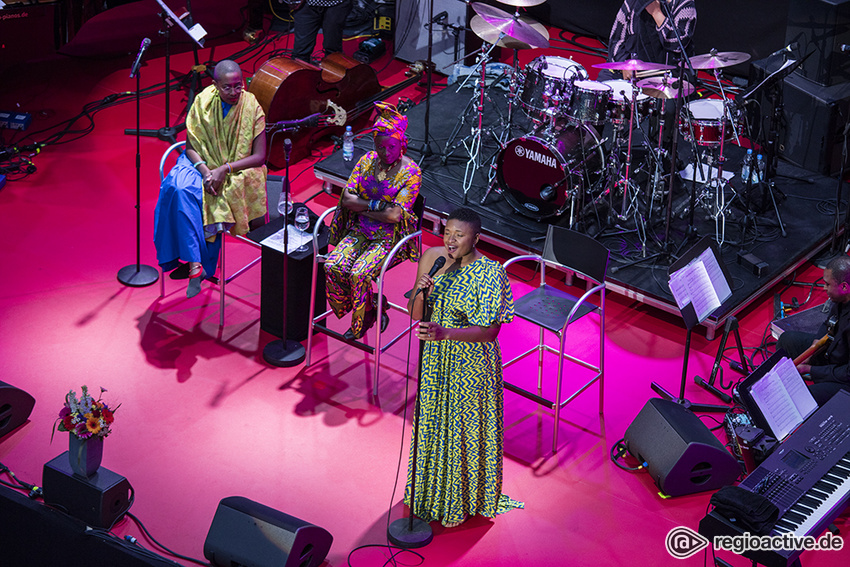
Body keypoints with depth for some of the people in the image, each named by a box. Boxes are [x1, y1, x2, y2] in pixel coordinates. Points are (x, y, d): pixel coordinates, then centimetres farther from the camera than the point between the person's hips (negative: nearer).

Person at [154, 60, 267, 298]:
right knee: (179, 189, -30)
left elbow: (259, 157, -11)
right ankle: (195, 263, -34)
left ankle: (196, 264, -19)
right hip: (202, 164, 2)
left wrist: (224, 169, -22)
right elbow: (190, 146, 0)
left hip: (238, 172, -2)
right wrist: (204, 170, -20)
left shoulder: (252, 108, -10)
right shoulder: (203, 102, -5)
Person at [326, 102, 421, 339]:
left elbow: (394, 215, -19)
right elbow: (346, 198, -1)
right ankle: (373, 309, 0)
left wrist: (361, 207, -9)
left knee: (359, 274, -27)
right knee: (332, 266, -19)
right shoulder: (366, 161, 4)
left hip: (390, 237, -5)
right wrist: (376, 205, -13)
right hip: (360, 231, 5)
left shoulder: (411, 172, -12)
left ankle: (362, 320, 1)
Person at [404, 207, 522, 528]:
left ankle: (461, 503, 31)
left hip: (471, 365, -5)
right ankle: (432, 491, 43)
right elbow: (415, 315, -4)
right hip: (435, 358, 5)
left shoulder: (491, 274, -21)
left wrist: (444, 332, -37)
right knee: (432, 423, 19)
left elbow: (489, 330, -25)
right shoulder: (434, 261, -6)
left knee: (465, 430, 10)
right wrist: (420, 294, -26)